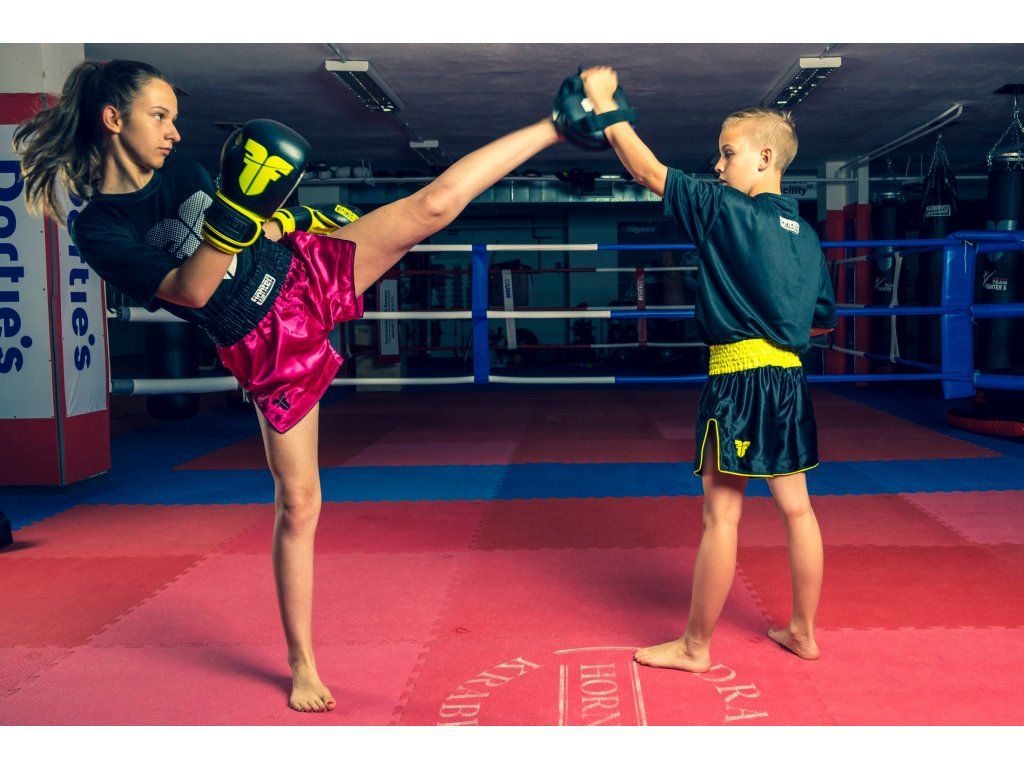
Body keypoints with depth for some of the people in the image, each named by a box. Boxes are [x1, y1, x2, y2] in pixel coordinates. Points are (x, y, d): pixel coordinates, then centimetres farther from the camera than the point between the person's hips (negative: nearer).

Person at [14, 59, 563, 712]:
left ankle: (557, 125, 4)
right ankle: (303, 663, 16)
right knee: (298, 502, 0)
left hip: (304, 273, 4)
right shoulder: (97, 229, -12)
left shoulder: (180, 170, 4)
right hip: (267, 349, -4)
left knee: (434, 204, -9)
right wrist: (238, 211, -33)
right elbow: (189, 290, -24)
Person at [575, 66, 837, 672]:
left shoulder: (728, 212, -10)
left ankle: (696, 646, 12)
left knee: (722, 517, 0)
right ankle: (804, 632, 27)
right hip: (791, 379, 8)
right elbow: (825, 319, 17)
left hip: (740, 380, -8)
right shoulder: (805, 234, 12)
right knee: (796, 507, 14)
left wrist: (604, 103, -1)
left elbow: (649, 172, -8)